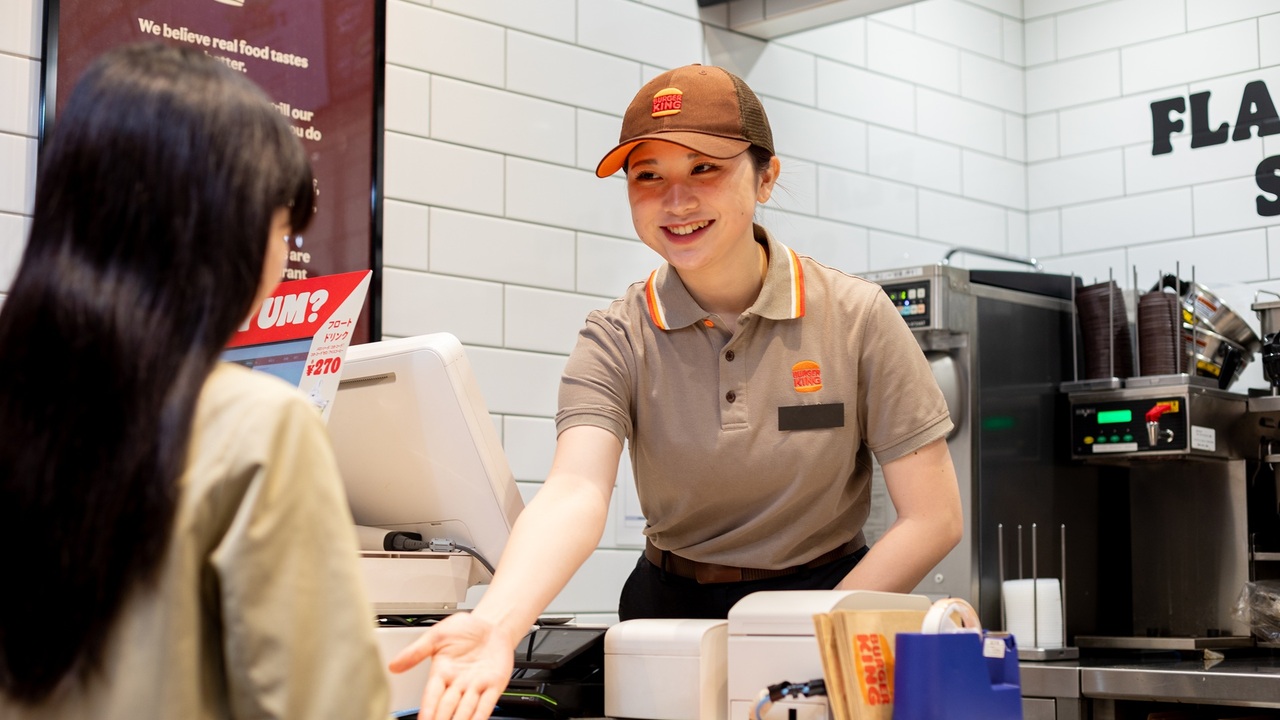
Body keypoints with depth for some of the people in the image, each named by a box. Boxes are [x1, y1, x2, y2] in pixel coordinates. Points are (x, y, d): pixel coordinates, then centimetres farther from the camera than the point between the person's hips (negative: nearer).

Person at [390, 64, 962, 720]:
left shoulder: (856, 319, -6)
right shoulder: (617, 341, -5)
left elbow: (932, 519, -6)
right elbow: (575, 492, -22)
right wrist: (497, 624, -40)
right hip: (672, 605, 2)